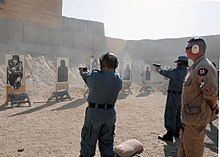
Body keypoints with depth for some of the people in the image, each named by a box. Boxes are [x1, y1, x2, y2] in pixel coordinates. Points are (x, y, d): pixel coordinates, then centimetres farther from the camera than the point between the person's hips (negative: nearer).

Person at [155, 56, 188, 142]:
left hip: (174, 95, -8)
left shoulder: (176, 71, -20)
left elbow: (166, 72, -6)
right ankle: (176, 132, 29)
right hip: (182, 96, 9)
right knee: (178, 114, 19)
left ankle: (169, 135, 3)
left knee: (170, 115, -1)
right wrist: (161, 68, 19)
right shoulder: (187, 72, 6)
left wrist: (159, 69, 14)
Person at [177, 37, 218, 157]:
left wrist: (213, 108, -14)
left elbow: (211, 91, -29)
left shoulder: (203, 67, -22)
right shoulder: (196, 66, 11)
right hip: (189, 116, 10)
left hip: (196, 118, -10)